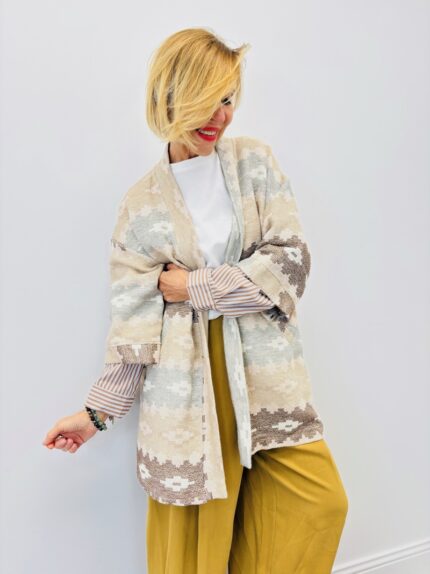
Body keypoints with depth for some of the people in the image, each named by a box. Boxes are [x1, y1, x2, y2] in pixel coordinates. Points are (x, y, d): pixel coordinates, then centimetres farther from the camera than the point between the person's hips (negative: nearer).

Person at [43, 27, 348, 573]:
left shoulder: (255, 162, 4)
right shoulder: (142, 204, 1)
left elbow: (290, 261, -4)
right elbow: (134, 321, 2)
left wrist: (192, 286, -8)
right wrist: (97, 412, 0)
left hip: (264, 369, 2)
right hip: (189, 381, -1)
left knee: (321, 504, -1)